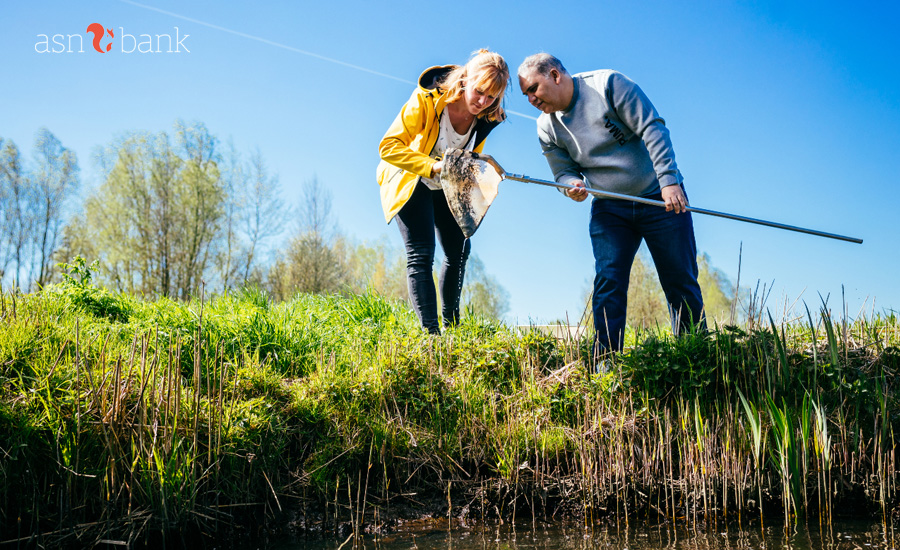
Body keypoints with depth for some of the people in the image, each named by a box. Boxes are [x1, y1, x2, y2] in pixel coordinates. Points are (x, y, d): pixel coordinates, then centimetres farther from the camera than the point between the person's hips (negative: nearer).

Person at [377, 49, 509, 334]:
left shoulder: (485, 118, -14)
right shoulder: (425, 101, -30)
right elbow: (388, 146, -31)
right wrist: (432, 166, -41)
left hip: (445, 187, 6)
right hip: (409, 181, -6)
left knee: (458, 250, 8)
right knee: (421, 255, -16)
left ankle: (451, 326, 24)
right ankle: (430, 332, -17)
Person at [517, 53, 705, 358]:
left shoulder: (608, 84, -12)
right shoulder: (547, 128, 1)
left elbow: (652, 127, -15)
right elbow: (564, 171, 7)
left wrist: (669, 179, -23)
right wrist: (572, 185, -19)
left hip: (661, 198, -3)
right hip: (608, 210, 3)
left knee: (681, 283, 1)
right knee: (607, 280, -13)